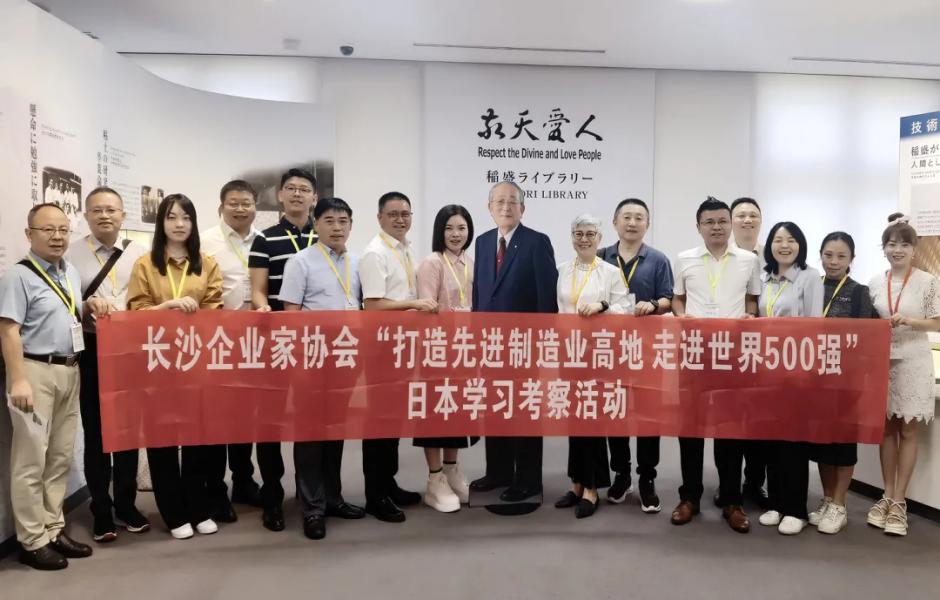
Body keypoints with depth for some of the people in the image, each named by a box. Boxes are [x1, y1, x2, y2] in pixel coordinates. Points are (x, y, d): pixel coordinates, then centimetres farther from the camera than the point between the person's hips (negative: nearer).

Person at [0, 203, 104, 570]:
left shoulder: (71, 272, 13)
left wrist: (89, 305, 5)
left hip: (69, 370, 8)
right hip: (36, 372, -8)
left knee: (61, 457, 14)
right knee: (31, 459, 0)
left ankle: (53, 529, 26)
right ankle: (32, 540, 11)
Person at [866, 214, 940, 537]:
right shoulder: (875, 283, 5)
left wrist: (908, 321, -17)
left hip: (913, 363, -3)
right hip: (882, 361, 3)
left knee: (907, 431, 3)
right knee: (887, 429, 9)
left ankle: (899, 501, 10)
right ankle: (888, 495, 19)